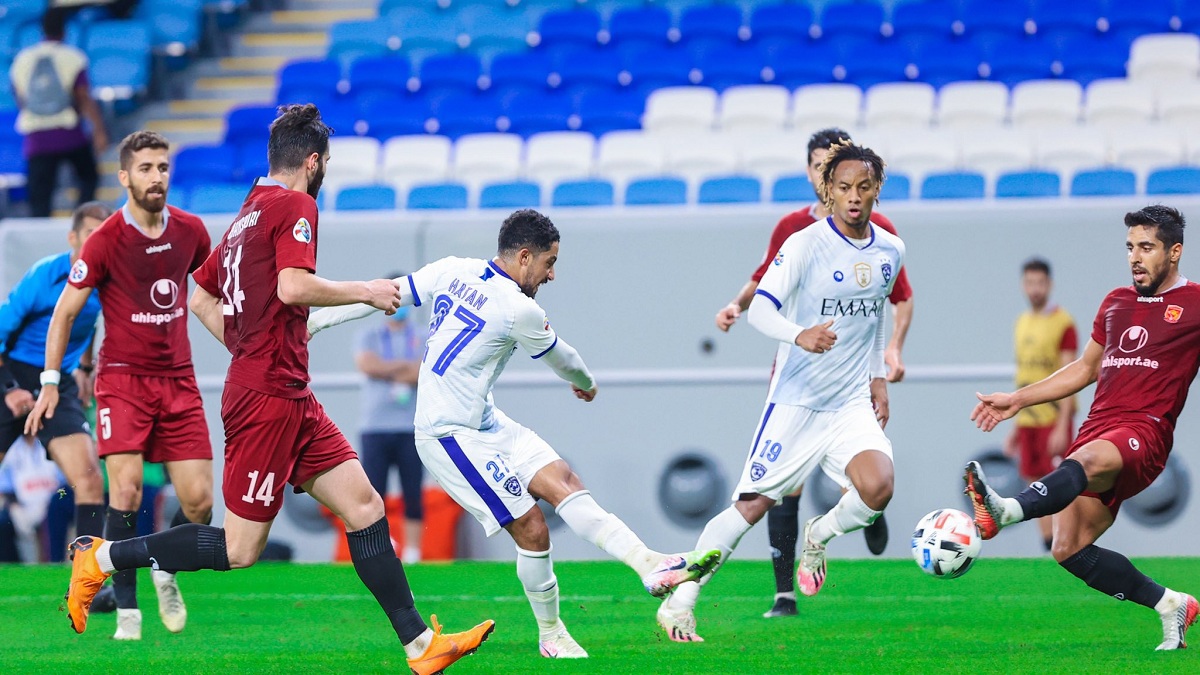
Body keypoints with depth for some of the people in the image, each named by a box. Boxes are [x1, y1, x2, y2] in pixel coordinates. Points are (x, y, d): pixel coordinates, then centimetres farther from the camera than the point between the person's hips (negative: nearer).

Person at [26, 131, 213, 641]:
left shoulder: (190, 231, 2)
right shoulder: (105, 241, -10)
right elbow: (65, 312, -3)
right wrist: (50, 383, -6)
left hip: (178, 379, 4)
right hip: (122, 378, -4)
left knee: (199, 501, -4)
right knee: (126, 491, -17)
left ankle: (166, 571, 26)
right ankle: (126, 611, -9)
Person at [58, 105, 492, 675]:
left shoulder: (247, 215, 17)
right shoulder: (295, 206, -10)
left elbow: (201, 299, 22)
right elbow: (293, 286, -24)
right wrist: (365, 292, -11)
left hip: (290, 398, 10)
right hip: (268, 398, -10)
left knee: (363, 506, 4)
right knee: (239, 550, -5)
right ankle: (102, 558, 4)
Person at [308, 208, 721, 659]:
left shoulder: (451, 271, 0)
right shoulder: (520, 310, -18)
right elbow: (559, 357, 2)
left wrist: (315, 321, 12)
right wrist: (585, 383, 24)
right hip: (452, 435, -8)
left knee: (563, 482, -3)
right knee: (531, 528, -8)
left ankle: (649, 563, -12)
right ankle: (551, 635, 7)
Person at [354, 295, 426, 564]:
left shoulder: (422, 340, 12)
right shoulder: (369, 337, 12)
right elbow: (367, 365, -8)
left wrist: (387, 371, -4)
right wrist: (406, 366, -4)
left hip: (411, 430, 0)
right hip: (374, 428, 0)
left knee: (413, 496, -2)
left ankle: (412, 554, 1)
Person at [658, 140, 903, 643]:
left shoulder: (890, 251, 5)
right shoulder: (805, 246, -13)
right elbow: (760, 308, -22)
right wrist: (799, 335, -42)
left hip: (853, 402, 4)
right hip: (796, 399, -4)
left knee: (877, 487, -22)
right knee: (753, 504, -4)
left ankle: (819, 536, 11)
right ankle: (679, 602, 9)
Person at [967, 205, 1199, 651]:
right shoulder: (1116, 303, 23)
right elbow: (1086, 369, 34)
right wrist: (1017, 400, 30)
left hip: (1143, 434, -8)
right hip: (1097, 428, 8)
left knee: (1086, 459, -40)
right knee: (1068, 550, -4)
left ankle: (1004, 512, -67)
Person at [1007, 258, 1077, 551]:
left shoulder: (1063, 323, -8)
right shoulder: (1022, 323, 13)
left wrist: (1062, 427, -19)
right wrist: (1015, 428, 18)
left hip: (1054, 416, -7)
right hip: (1027, 419, 7)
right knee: (1036, 485, 7)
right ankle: (1048, 544, 13)